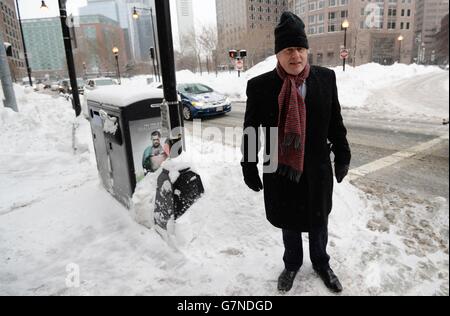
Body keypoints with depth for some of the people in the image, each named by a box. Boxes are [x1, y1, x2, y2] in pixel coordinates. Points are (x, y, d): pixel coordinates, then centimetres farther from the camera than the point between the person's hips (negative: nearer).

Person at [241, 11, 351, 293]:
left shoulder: (326, 78, -5)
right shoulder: (260, 85, -11)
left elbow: (335, 121, 3)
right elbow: (250, 130, -4)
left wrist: (342, 155, 7)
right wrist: (249, 167, -1)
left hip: (317, 170, 1)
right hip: (280, 171, -1)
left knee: (318, 222, 19)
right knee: (289, 223, 19)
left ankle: (321, 263, 48)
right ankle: (292, 264, 46)